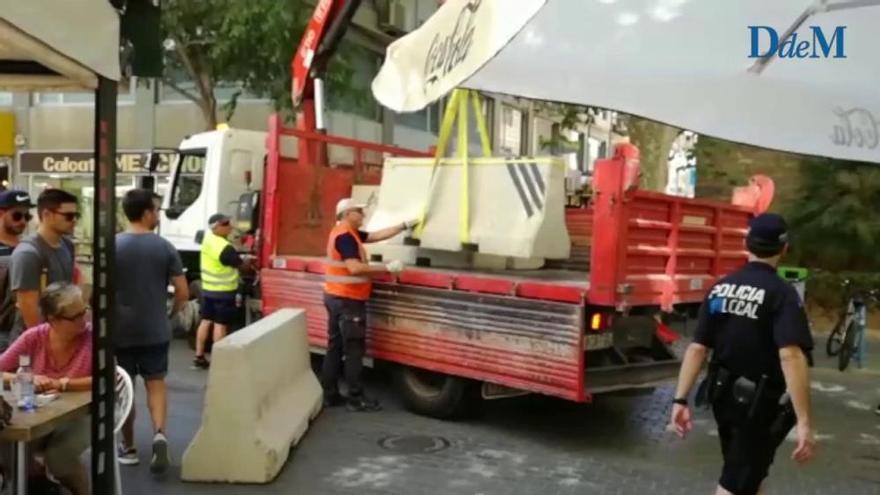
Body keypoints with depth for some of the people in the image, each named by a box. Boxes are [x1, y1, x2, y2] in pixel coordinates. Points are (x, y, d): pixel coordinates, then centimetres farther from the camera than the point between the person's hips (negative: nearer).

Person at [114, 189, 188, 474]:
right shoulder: (165, 247, -4)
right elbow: (183, 292, -5)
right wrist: (171, 312, 14)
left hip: (120, 330, 0)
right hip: (156, 330, 1)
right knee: (156, 384, 12)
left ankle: (129, 448, 22)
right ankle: (159, 434, -9)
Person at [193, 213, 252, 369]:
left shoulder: (208, 238, 1)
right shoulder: (226, 248, -25)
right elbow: (242, 265, -12)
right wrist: (249, 260, 8)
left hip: (207, 288, 8)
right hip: (223, 291, -8)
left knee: (206, 321, 13)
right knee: (220, 324, -1)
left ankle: (199, 356, 20)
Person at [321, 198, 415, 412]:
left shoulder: (348, 233, 15)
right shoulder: (345, 236, -17)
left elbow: (378, 235, 16)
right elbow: (354, 268, -26)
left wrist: (405, 226, 14)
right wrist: (387, 268, -23)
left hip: (337, 298, 10)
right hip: (347, 300, -10)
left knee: (335, 347, 11)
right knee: (354, 350, -3)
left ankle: (330, 395, 16)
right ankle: (356, 398, 3)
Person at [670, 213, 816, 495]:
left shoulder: (719, 289, 1)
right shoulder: (781, 293, -17)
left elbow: (697, 348, -2)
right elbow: (790, 356, -29)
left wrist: (680, 400, -1)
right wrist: (804, 422, -30)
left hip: (724, 397, 6)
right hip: (760, 404, -6)